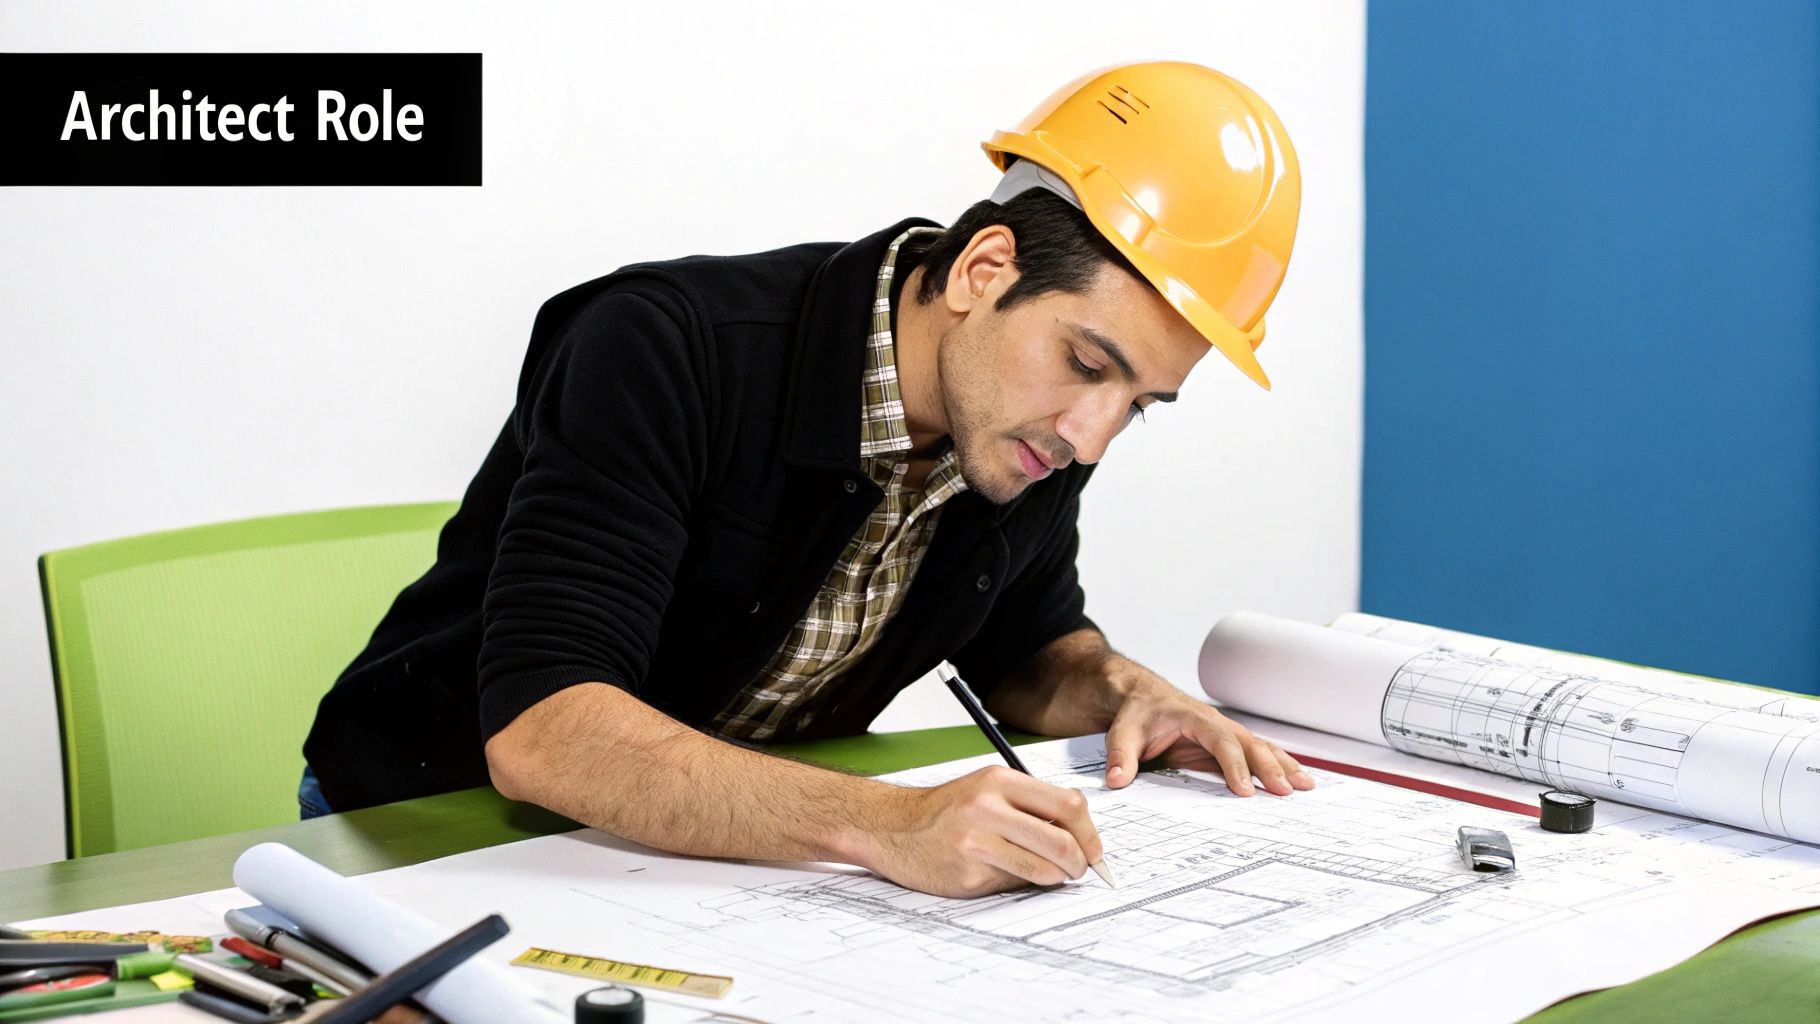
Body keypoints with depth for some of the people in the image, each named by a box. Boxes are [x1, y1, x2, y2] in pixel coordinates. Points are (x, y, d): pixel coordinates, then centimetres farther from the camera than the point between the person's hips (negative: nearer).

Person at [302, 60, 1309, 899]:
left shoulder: (1038, 435, -7)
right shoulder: (668, 354, -28)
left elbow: (1028, 650, 14)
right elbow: (540, 730, -39)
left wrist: (1123, 693, -10)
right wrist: (887, 825, -49)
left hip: (734, 853, 5)